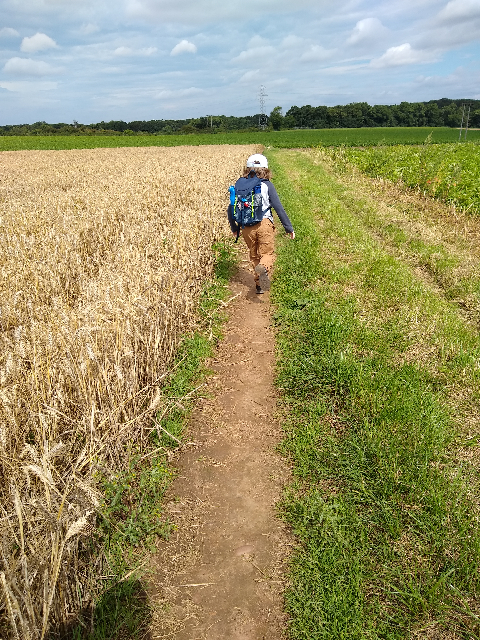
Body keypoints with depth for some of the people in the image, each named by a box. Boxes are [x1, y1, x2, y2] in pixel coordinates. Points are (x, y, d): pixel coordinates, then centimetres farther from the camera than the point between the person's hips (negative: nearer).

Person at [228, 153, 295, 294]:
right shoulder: (267, 185, 1)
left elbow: (231, 209, 11)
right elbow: (279, 208, -3)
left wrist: (234, 228, 25)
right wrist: (289, 227, 4)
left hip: (246, 228, 3)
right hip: (264, 224, -3)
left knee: (254, 255, 18)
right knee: (267, 254, 4)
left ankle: (259, 284, 21)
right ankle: (263, 269, -31)